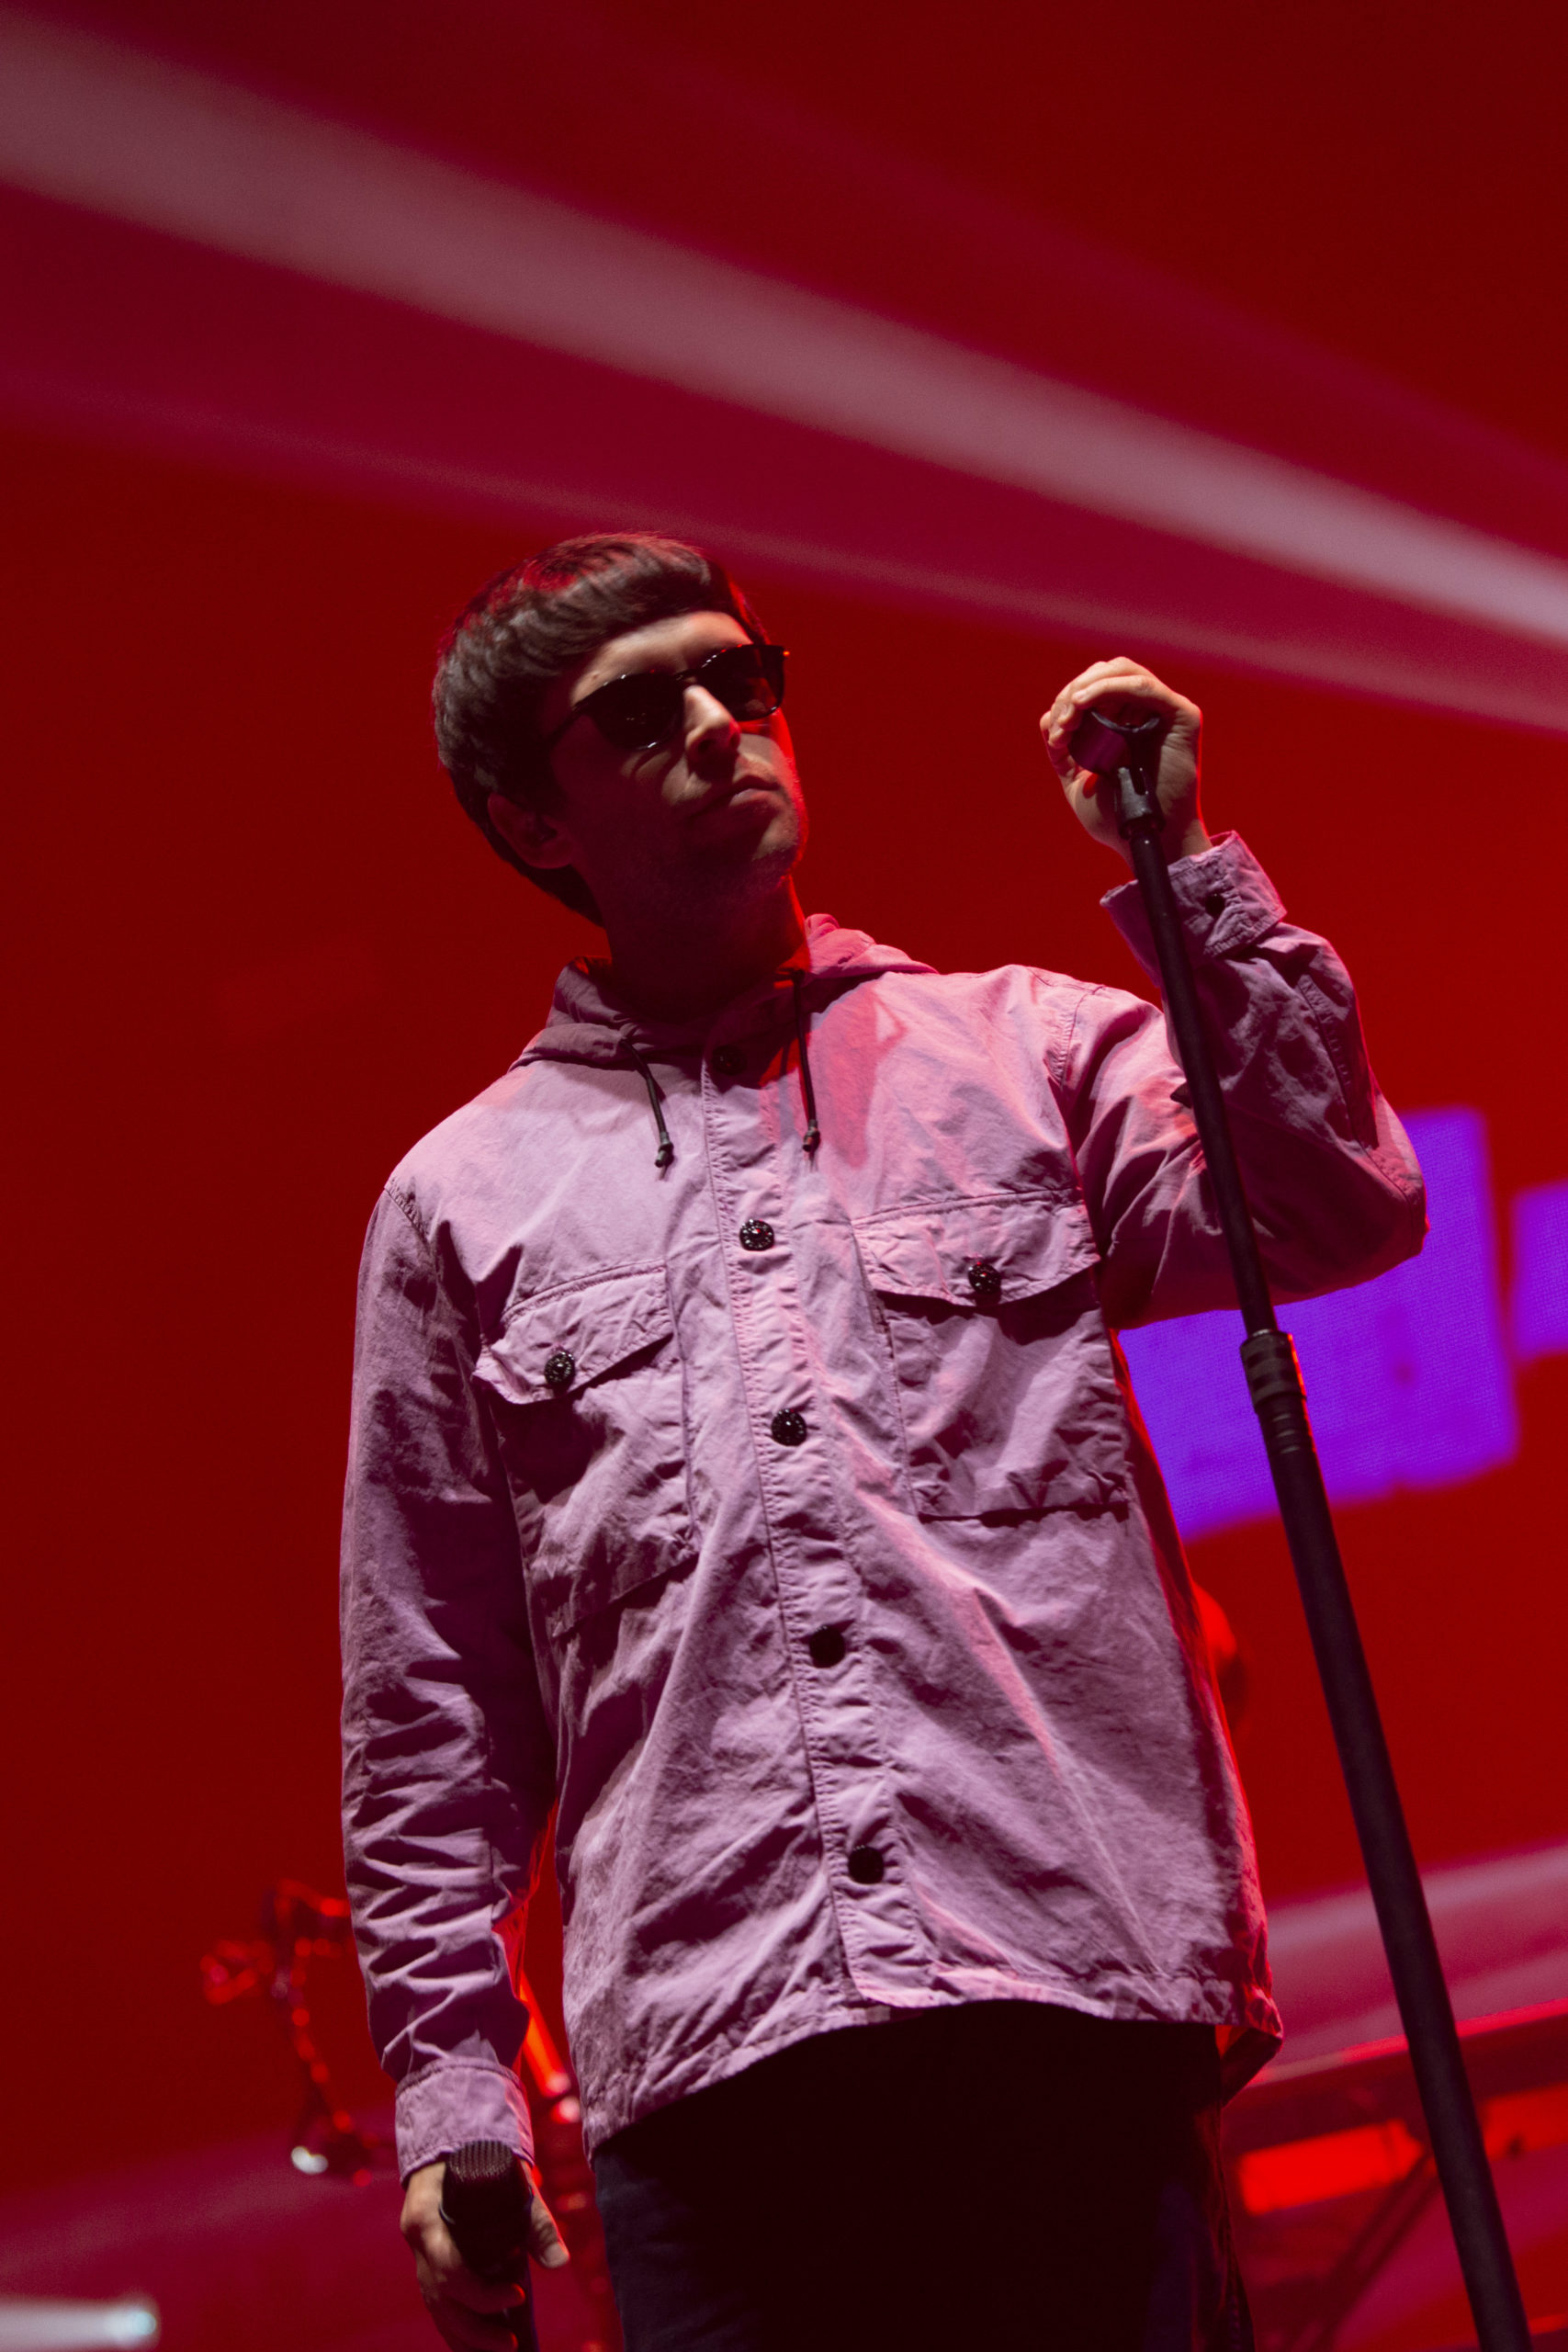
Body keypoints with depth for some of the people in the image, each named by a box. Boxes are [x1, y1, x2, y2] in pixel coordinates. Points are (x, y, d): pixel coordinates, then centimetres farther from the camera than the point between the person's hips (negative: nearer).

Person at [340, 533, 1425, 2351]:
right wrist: (448, 2092, 10)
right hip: (706, 2059, 1)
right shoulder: (462, 1200, 16)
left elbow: (1344, 1213, -1)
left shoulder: (1017, 1049, 15)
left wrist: (1182, 867, -3)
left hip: (1079, 1996, 0)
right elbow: (426, 1704, 15)